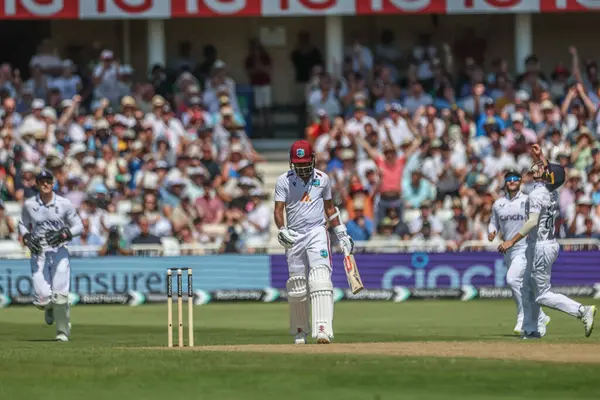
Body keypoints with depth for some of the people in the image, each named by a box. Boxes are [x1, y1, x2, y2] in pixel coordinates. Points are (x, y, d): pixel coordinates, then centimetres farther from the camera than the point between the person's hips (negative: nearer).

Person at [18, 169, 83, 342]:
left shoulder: (64, 204, -2)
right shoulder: (29, 205, 3)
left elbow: (79, 226, 4)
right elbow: (23, 224, 17)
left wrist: (64, 234, -15)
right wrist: (26, 238, -3)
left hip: (59, 252, -1)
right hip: (38, 254, 1)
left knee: (60, 294, -12)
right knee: (43, 298, -10)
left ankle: (63, 331, 8)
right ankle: (50, 308, 30)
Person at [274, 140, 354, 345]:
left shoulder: (322, 179, 7)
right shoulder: (284, 181, 2)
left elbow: (329, 207, 18)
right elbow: (278, 210, -4)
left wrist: (341, 233, 16)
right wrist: (282, 231, -22)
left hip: (317, 233, -1)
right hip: (294, 236, 1)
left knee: (320, 279, -17)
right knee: (296, 284, 4)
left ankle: (323, 328, -28)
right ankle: (300, 331, 19)